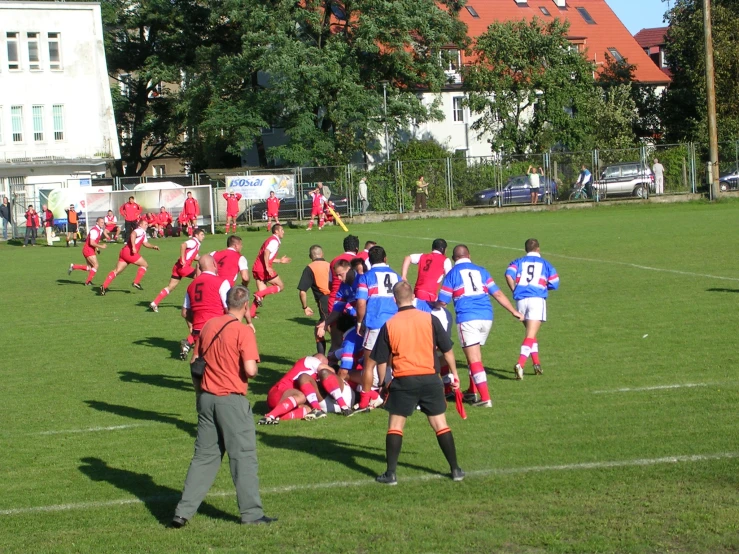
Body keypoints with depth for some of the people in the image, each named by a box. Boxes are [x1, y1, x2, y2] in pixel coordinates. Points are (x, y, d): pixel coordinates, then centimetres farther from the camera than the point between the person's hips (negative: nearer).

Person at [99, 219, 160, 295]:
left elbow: (145, 243, 38)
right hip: (129, 252, -9)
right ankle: (136, 282, 0)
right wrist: (133, 247, -30)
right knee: (144, 265, 4)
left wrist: (153, 247, 23)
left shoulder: (143, 233, 29)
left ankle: (104, 286, -10)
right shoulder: (140, 230, -3)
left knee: (117, 271, 1)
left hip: (124, 252, 9)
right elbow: (133, 235, -23)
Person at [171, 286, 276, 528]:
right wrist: (249, 373, 1)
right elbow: (250, 369, -20)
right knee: (243, 456, 3)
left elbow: (199, 358, 18)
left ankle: (183, 511, 9)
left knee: (204, 456, 12)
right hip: (232, 399, -6)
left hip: (207, 397, 6)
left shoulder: (209, 325, 7)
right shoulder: (243, 331, -12)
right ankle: (251, 513, 5)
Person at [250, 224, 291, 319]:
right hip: (263, 269, -9)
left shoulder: (271, 240, 24)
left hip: (257, 269, 9)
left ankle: (251, 313, 3)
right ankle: (259, 294, -13)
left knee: (263, 292, 11)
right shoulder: (274, 241, -7)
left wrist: (280, 260, 31)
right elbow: (266, 252, -24)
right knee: (280, 287, 0)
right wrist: (268, 267, -28)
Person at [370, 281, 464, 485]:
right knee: (440, 424, 11)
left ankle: (390, 473, 3)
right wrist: (454, 373, 18)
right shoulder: (429, 319, -1)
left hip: (403, 380, -1)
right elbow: (447, 349, 5)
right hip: (429, 378, 1)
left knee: (395, 425, 8)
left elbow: (380, 360, 3)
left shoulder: (389, 325, -1)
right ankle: (455, 469, 15)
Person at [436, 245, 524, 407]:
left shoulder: (452, 274, 5)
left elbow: (442, 303, 4)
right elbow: (498, 294, 13)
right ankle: (472, 392, 31)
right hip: (486, 317, 5)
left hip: (467, 319, -5)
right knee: (475, 355, 22)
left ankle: (485, 398, -14)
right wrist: (514, 312, 20)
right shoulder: (481, 271, 15)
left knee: (474, 359, -5)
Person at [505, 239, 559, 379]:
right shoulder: (545, 264, 12)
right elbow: (554, 284, 6)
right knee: (530, 336, -8)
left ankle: (536, 364, 21)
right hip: (537, 299, -3)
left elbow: (509, 274, -6)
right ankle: (520, 364, -26)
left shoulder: (518, 262, 14)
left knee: (530, 333, 22)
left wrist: (514, 290, 6)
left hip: (521, 300, 3)